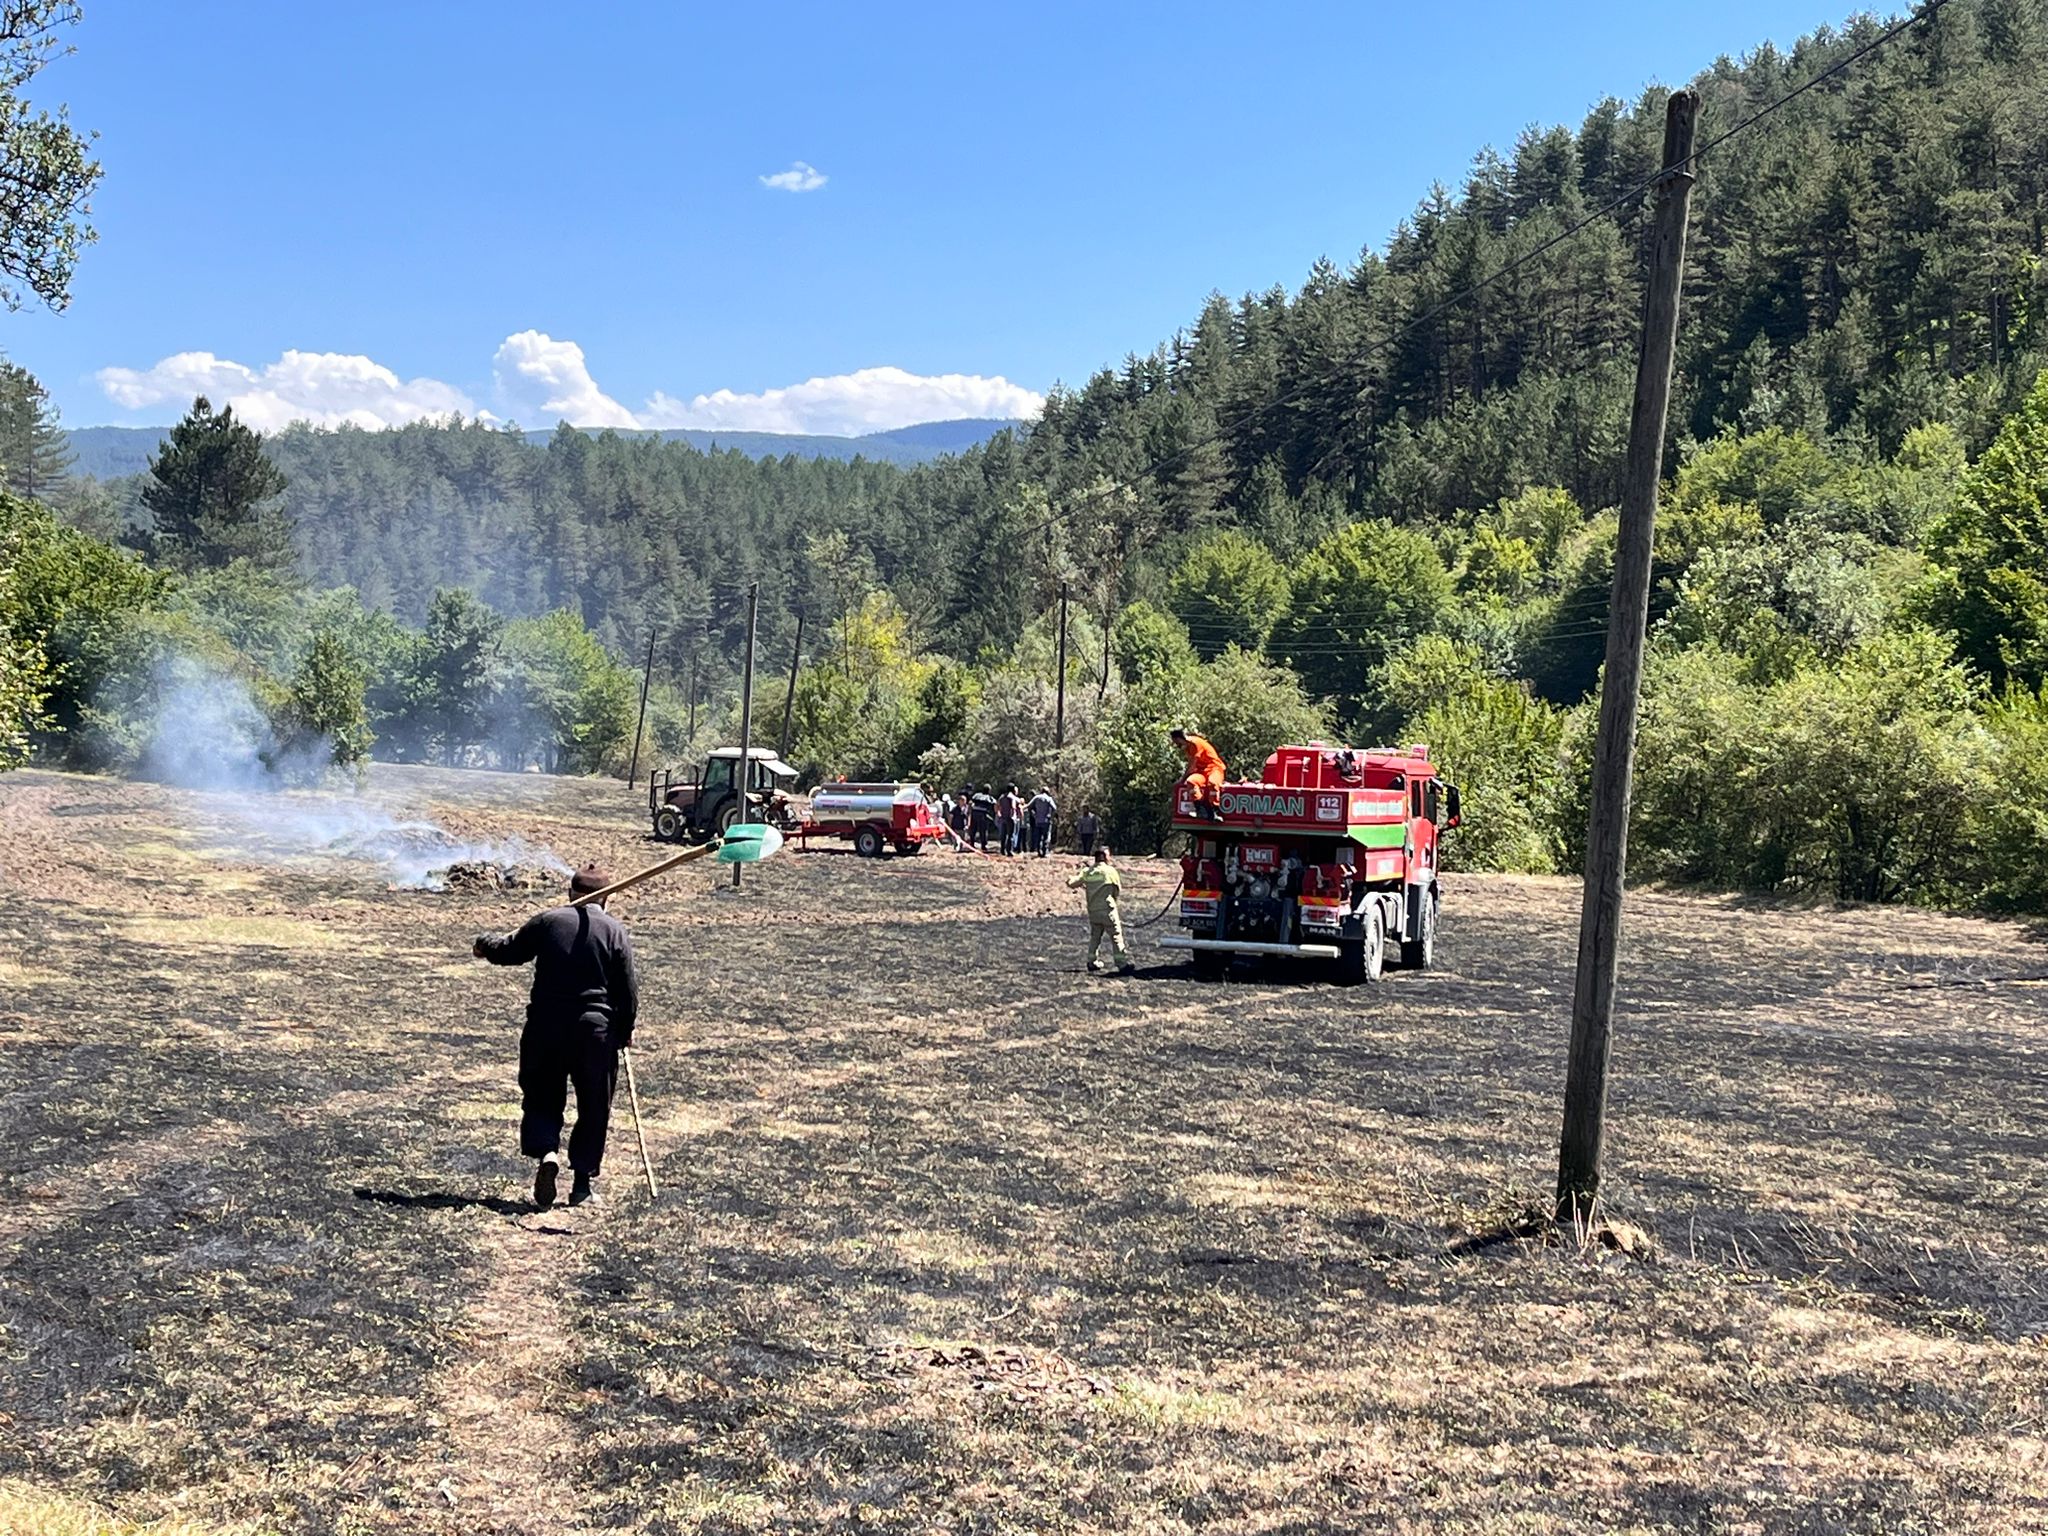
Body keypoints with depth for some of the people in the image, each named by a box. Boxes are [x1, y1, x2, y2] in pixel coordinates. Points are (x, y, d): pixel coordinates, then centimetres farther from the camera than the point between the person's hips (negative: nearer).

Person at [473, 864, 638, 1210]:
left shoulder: (548, 921, 2)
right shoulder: (615, 931, -1)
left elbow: (509, 950, 15)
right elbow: (628, 989, -1)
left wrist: (484, 945, 37)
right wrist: (626, 1031, 12)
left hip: (547, 1023, 1)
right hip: (596, 1028, -1)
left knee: (541, 1096, 13)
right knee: (594, 1107, 11)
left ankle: (546, 1151, -13)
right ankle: (584, 1182, 13)